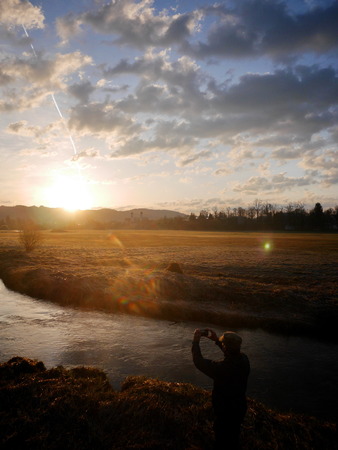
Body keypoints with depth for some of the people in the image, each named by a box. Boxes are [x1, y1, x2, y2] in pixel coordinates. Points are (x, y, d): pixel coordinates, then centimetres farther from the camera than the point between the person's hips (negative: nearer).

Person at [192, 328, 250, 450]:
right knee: (234, 434, 32)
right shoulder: (244, 360, -20)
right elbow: (234, 353, 2)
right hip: (240, 408, 6)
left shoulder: (221, 368, -39)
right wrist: (216, 340, 1)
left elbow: (199, 361, -25)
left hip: (225, 411, -5)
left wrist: (196, 340, -15)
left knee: (222, 440, 22)